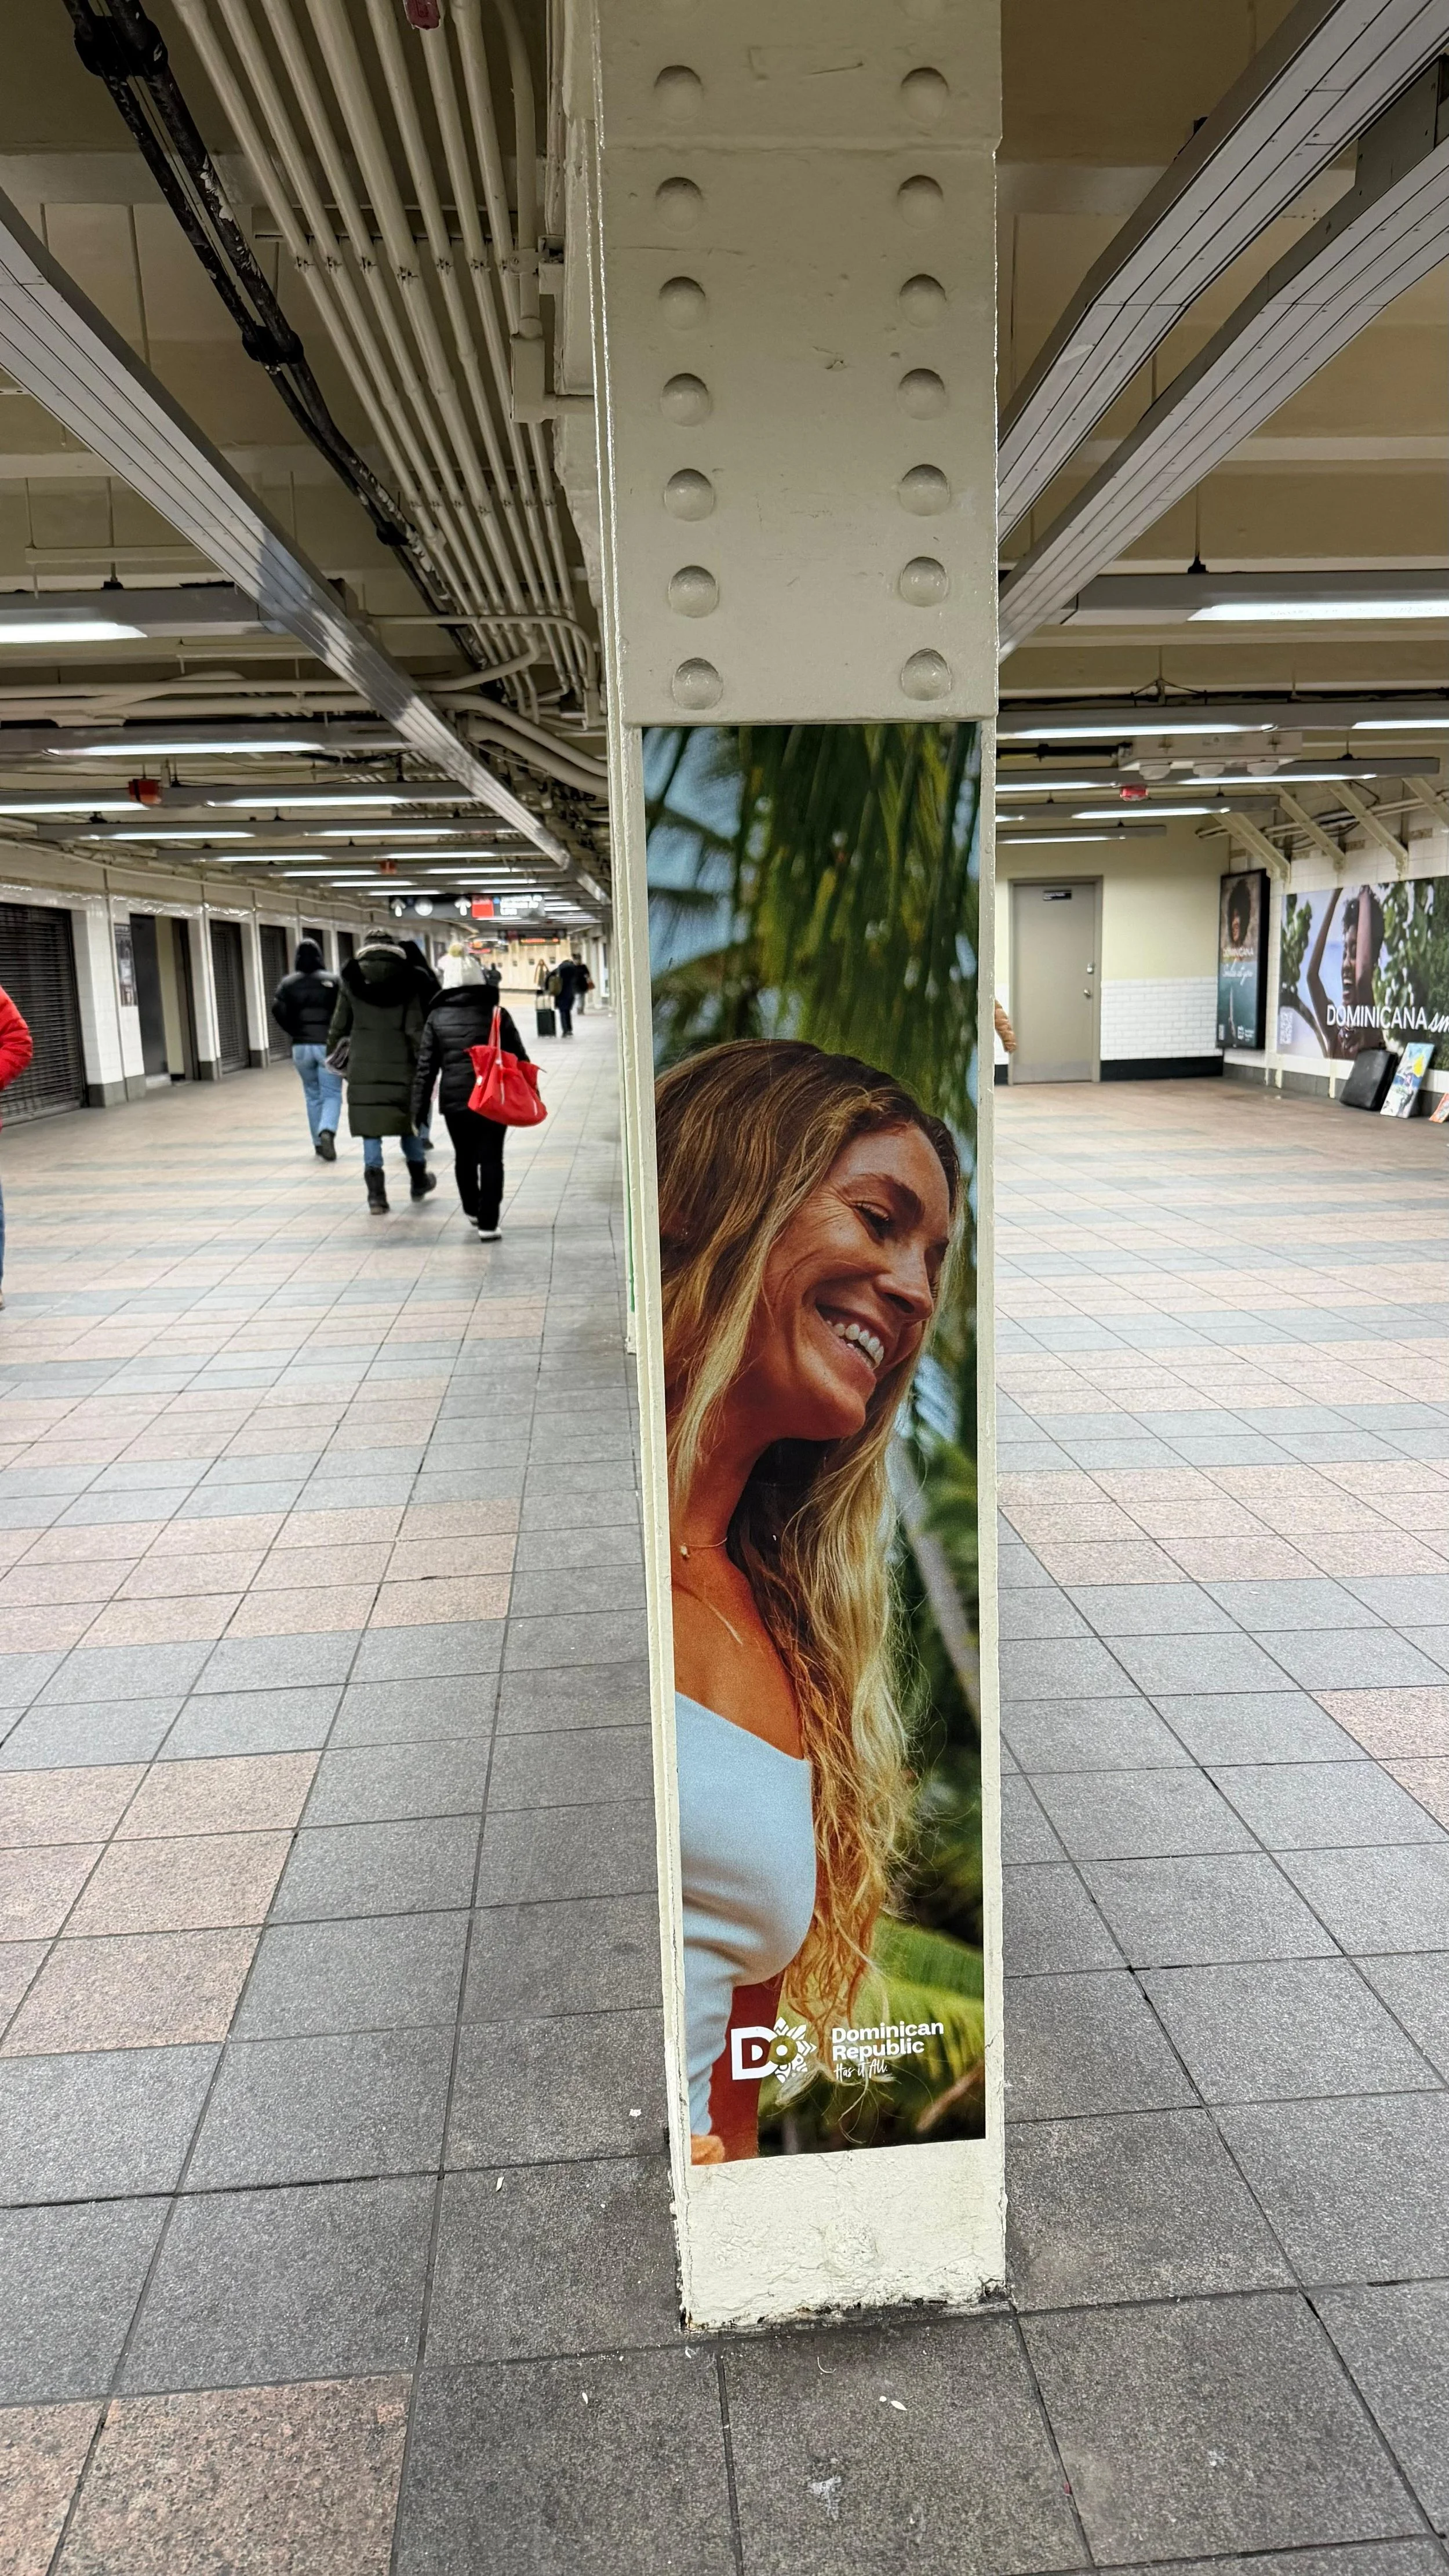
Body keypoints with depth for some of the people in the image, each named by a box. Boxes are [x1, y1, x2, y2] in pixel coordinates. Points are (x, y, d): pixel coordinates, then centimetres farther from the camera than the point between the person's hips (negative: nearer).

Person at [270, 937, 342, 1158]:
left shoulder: (288, 983, 4)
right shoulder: (332, 981, -2)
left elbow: (278, 1011, -7)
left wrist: (293, 1032, 6)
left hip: (301, 1047, 3)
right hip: (328, 1044, -2)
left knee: (313, 1095, 15)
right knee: (332, 1094, -1)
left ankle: (319, 1144, 17)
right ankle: (327, 1132, -27)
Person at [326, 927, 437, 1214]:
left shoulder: (351, 980, 1)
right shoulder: (406, 981, -2)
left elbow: (340, 1025, 5)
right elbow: (415, 1029, -6)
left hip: (363, 1067, 0)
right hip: (400, 1065, 0)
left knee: (371, 1129, 3)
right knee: (408, 1124, 18)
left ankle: (376, 1195, -1)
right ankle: (419, 1181, 32)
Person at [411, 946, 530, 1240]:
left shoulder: (437, 1017, 0)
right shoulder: (496, 1013, -3)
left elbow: (426, 1067, 0)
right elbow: (519, 1058, 1)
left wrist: (418, 1110, 5)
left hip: (454, 1099, 2)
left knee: (464, 1157, 20)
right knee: (491, 1159, 3)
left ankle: (472, 1211, 37)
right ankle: (488, 1223, 0)